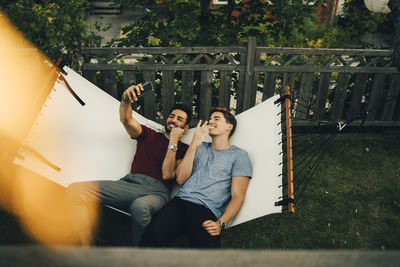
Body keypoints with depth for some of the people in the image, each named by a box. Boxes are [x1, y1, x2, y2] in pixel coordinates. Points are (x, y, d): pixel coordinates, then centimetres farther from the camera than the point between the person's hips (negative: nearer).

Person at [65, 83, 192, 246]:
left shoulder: (183, 149, 16)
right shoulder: (149, 135, 26)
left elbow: (167, 174, -1)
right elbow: (126, 120, 7)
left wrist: (173, 141, 0)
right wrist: (126, 100, -14)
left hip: (157, 191, -3)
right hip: (129, 183, 4)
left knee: (140, 206, -43)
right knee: (75, 191, -19)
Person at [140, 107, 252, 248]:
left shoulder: (239, 155, 13)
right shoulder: (200, 147, 25)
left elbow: (238, 196, 3)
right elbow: (180, 179, 11)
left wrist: (221, 223, -14)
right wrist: (193, 145, 2)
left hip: (206, 211, -2)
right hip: (180, 202, 3)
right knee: (150, 237, -28)